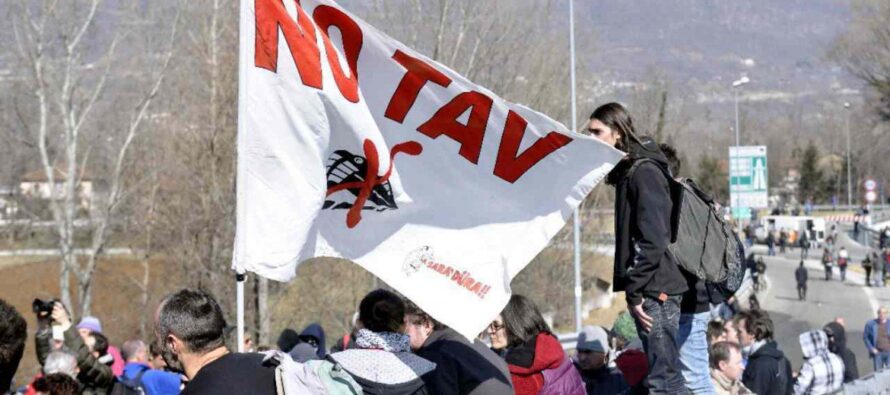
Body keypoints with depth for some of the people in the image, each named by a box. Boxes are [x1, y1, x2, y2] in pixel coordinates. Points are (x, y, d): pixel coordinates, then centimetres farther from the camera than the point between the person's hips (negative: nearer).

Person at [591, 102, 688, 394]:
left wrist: (635, 291, -17)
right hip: (650, 290, 10)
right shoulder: (628, 172, 18)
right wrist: (633, 290, 15)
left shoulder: (644, 172, -11)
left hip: (656, 290, -10)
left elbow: (653, 239, -18)